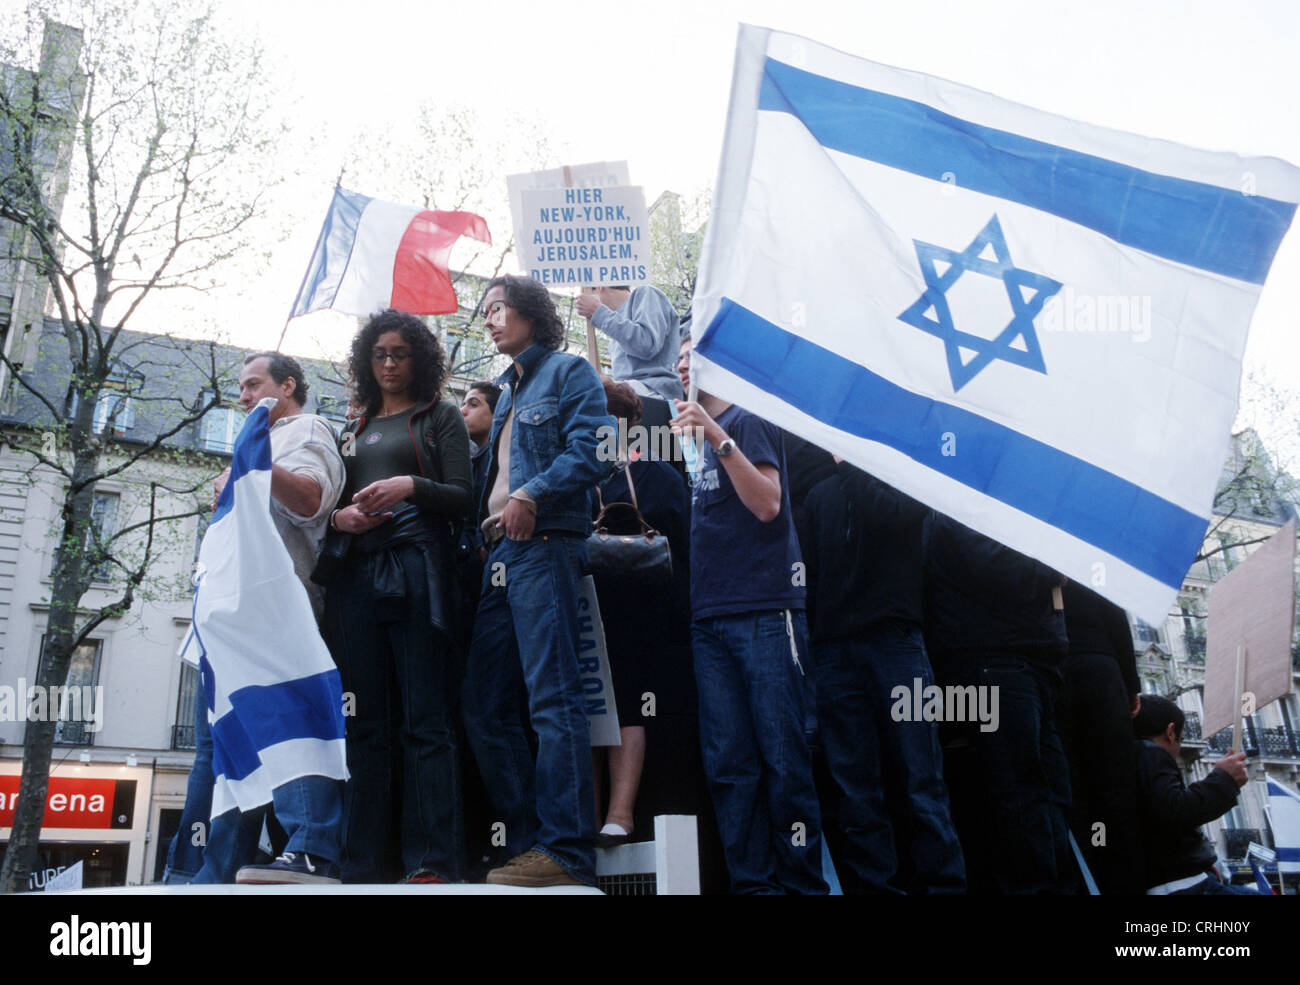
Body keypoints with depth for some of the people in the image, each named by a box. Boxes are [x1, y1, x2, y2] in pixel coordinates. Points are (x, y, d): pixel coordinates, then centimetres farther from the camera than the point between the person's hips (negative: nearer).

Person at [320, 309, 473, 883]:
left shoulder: (441, 417, 12)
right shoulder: (352, 430, 25)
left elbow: (463, 498, 2)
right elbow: (329, 505, 24)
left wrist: (412, 485, -16)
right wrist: (339, 517, 1)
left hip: (420, 573, -4)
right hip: (357, 576, 5)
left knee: (426, 719, -9)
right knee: (365, 724, 1)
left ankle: (431, 864, -11)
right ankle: (364, 867, 3)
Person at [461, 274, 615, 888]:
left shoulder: (568, 372, 5)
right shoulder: (507, 392, 29)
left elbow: (592, 450, -10)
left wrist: (533, 493, -19)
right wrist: (484, 530, 13)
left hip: (544, 546, -9)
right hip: (498, 555, 9)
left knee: (552, 698, -13)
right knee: (484, 706, 4)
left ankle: (566, 853, -11)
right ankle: (527, 842, 10)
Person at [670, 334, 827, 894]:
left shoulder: (746, 421, -1)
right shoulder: (692, 434, 19)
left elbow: (767, 503, -14)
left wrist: (718, 436, -21)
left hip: (763, 611, -7)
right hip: (709, 617, 7)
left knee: (783, 758, -3)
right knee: (728, 763, 5)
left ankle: (803, 882, 7)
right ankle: (753, 883, 12)